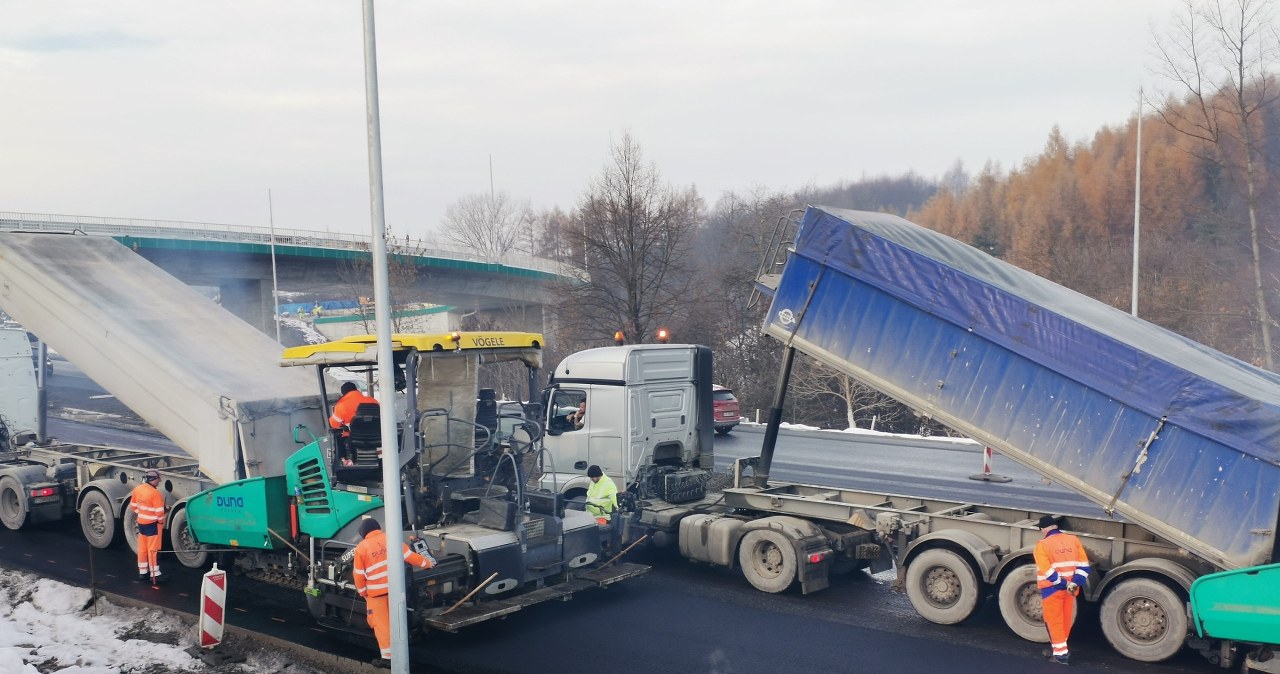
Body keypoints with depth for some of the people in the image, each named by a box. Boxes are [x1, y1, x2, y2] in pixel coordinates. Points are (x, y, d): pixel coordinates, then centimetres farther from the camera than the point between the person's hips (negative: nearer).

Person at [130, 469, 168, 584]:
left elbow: (133, 506, 10)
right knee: (153, 550, -1)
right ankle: (155, 575, 3)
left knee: (142, 548, 15)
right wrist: (162, 522, -3)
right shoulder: (155, 493, -23)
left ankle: (142, 572, 25)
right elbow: (159, 512, -20)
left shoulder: (137, 489, 0)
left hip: (141, 523, 7)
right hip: (152, 524, -7)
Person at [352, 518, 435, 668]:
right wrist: (426, 562, 18)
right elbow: (409, 556, 4)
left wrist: (362, 592, 13)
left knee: (381, 623, 4)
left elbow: (359, 575, -1)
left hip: (376, 591, -4)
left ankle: (387, 656, 4)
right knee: (394, 620, 18)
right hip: (395, 588, 4)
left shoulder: (361, 548, -5)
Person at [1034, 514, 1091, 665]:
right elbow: (1083, 564, -2)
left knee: (1054, 621, 5)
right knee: (1065, 620, 16)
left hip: (1052, 589, -5)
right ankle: (1060, 649, 27)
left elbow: (1047, 571, -20)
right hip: (1070, 588, 5)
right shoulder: (1073, 540, 3)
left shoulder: (1042, 545, -12)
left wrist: (1064, 584, -14)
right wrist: (1074, 583, -9)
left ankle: (1060, 654, 5)